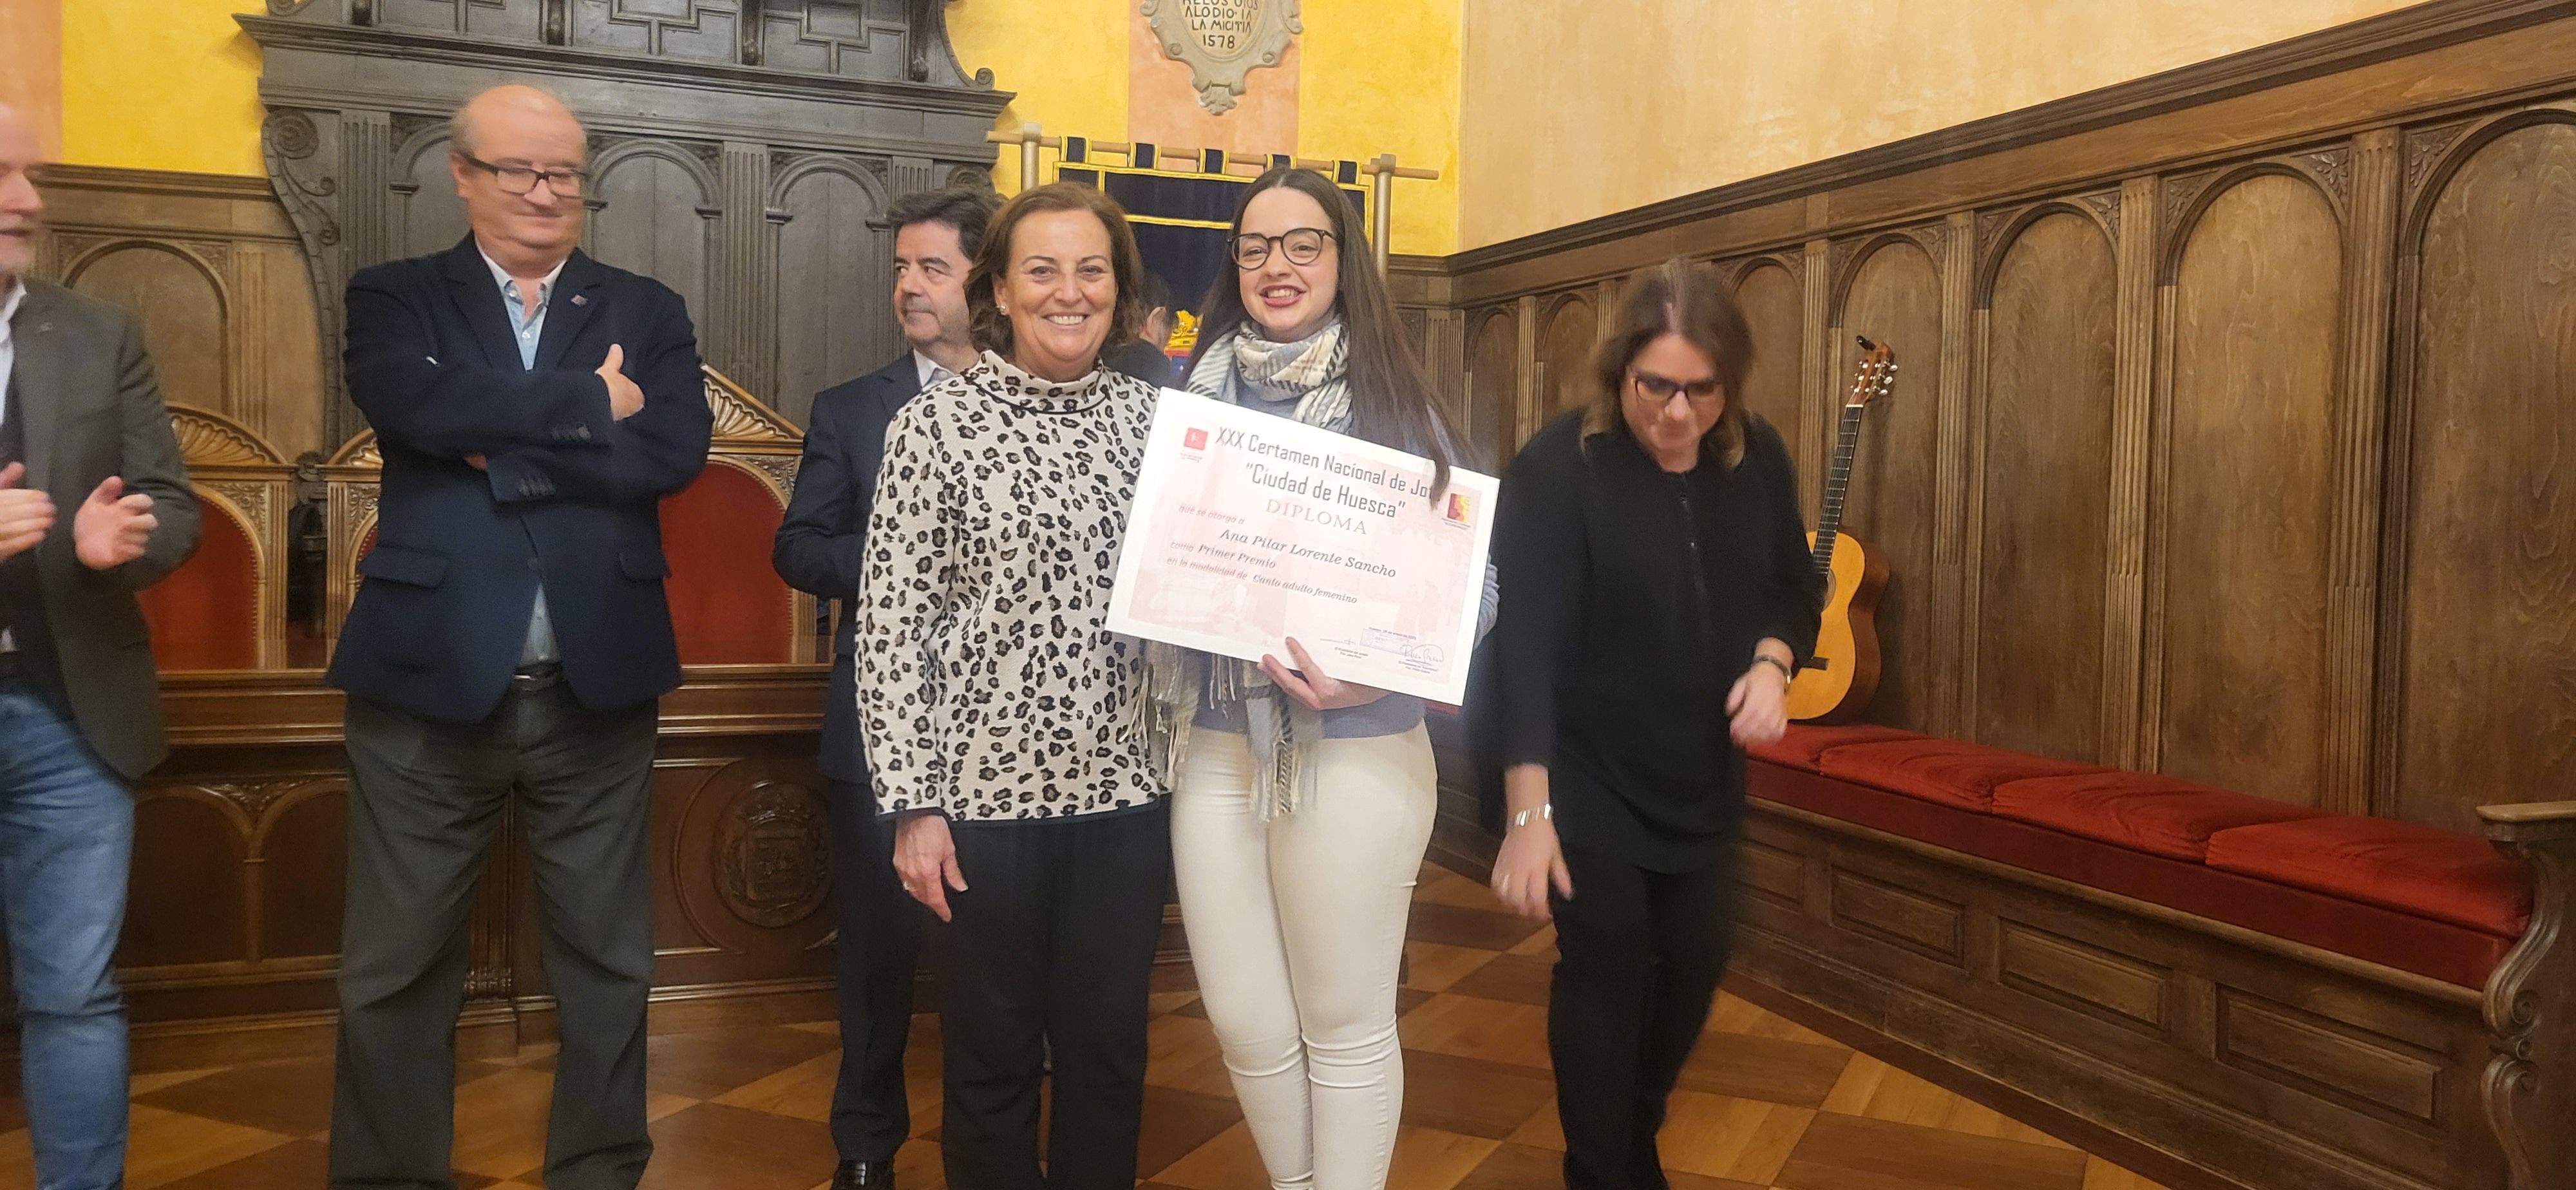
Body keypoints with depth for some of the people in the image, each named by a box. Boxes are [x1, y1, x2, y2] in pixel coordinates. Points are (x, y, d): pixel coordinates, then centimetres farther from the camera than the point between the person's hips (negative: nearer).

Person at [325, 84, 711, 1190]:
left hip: (596, 684, 1)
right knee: (395, 969, 9)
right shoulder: (394, 296, 6)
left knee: (607, 961, 11)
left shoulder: (647, 311, 8)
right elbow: (423, 404, -16)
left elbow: (675, 452, -9)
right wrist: (589, 405, -11)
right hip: (428, 679, -1)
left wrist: (499, 446, -11)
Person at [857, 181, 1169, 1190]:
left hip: (1124, 787, 3)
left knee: (1108, 1048, 14)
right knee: (993, 1054, 11)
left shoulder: (1152, 414, 5)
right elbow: (891, 621, -6)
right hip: (988, 789, -3)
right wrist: (913, 803, -9)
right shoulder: (936, 421, -5)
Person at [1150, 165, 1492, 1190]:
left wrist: (1363, 679, -21)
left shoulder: (1394, 409, -3)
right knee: (1244, 1022, 12)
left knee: (1344, 1023, 8)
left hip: (1354, 753, -4)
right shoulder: (1197, 398, 8)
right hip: (1215, 746, 4)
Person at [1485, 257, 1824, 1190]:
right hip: (1587, 779, -5)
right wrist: (1528, 812, -27)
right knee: (1605, 969, 0)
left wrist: (1772, 662, -13)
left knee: (1696, 963, 15)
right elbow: (1527, 639, -24)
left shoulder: (1757, 458, -4)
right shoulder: (1558, 467, -21)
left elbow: (1796, 586, 10)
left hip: (1704, 780, 6)